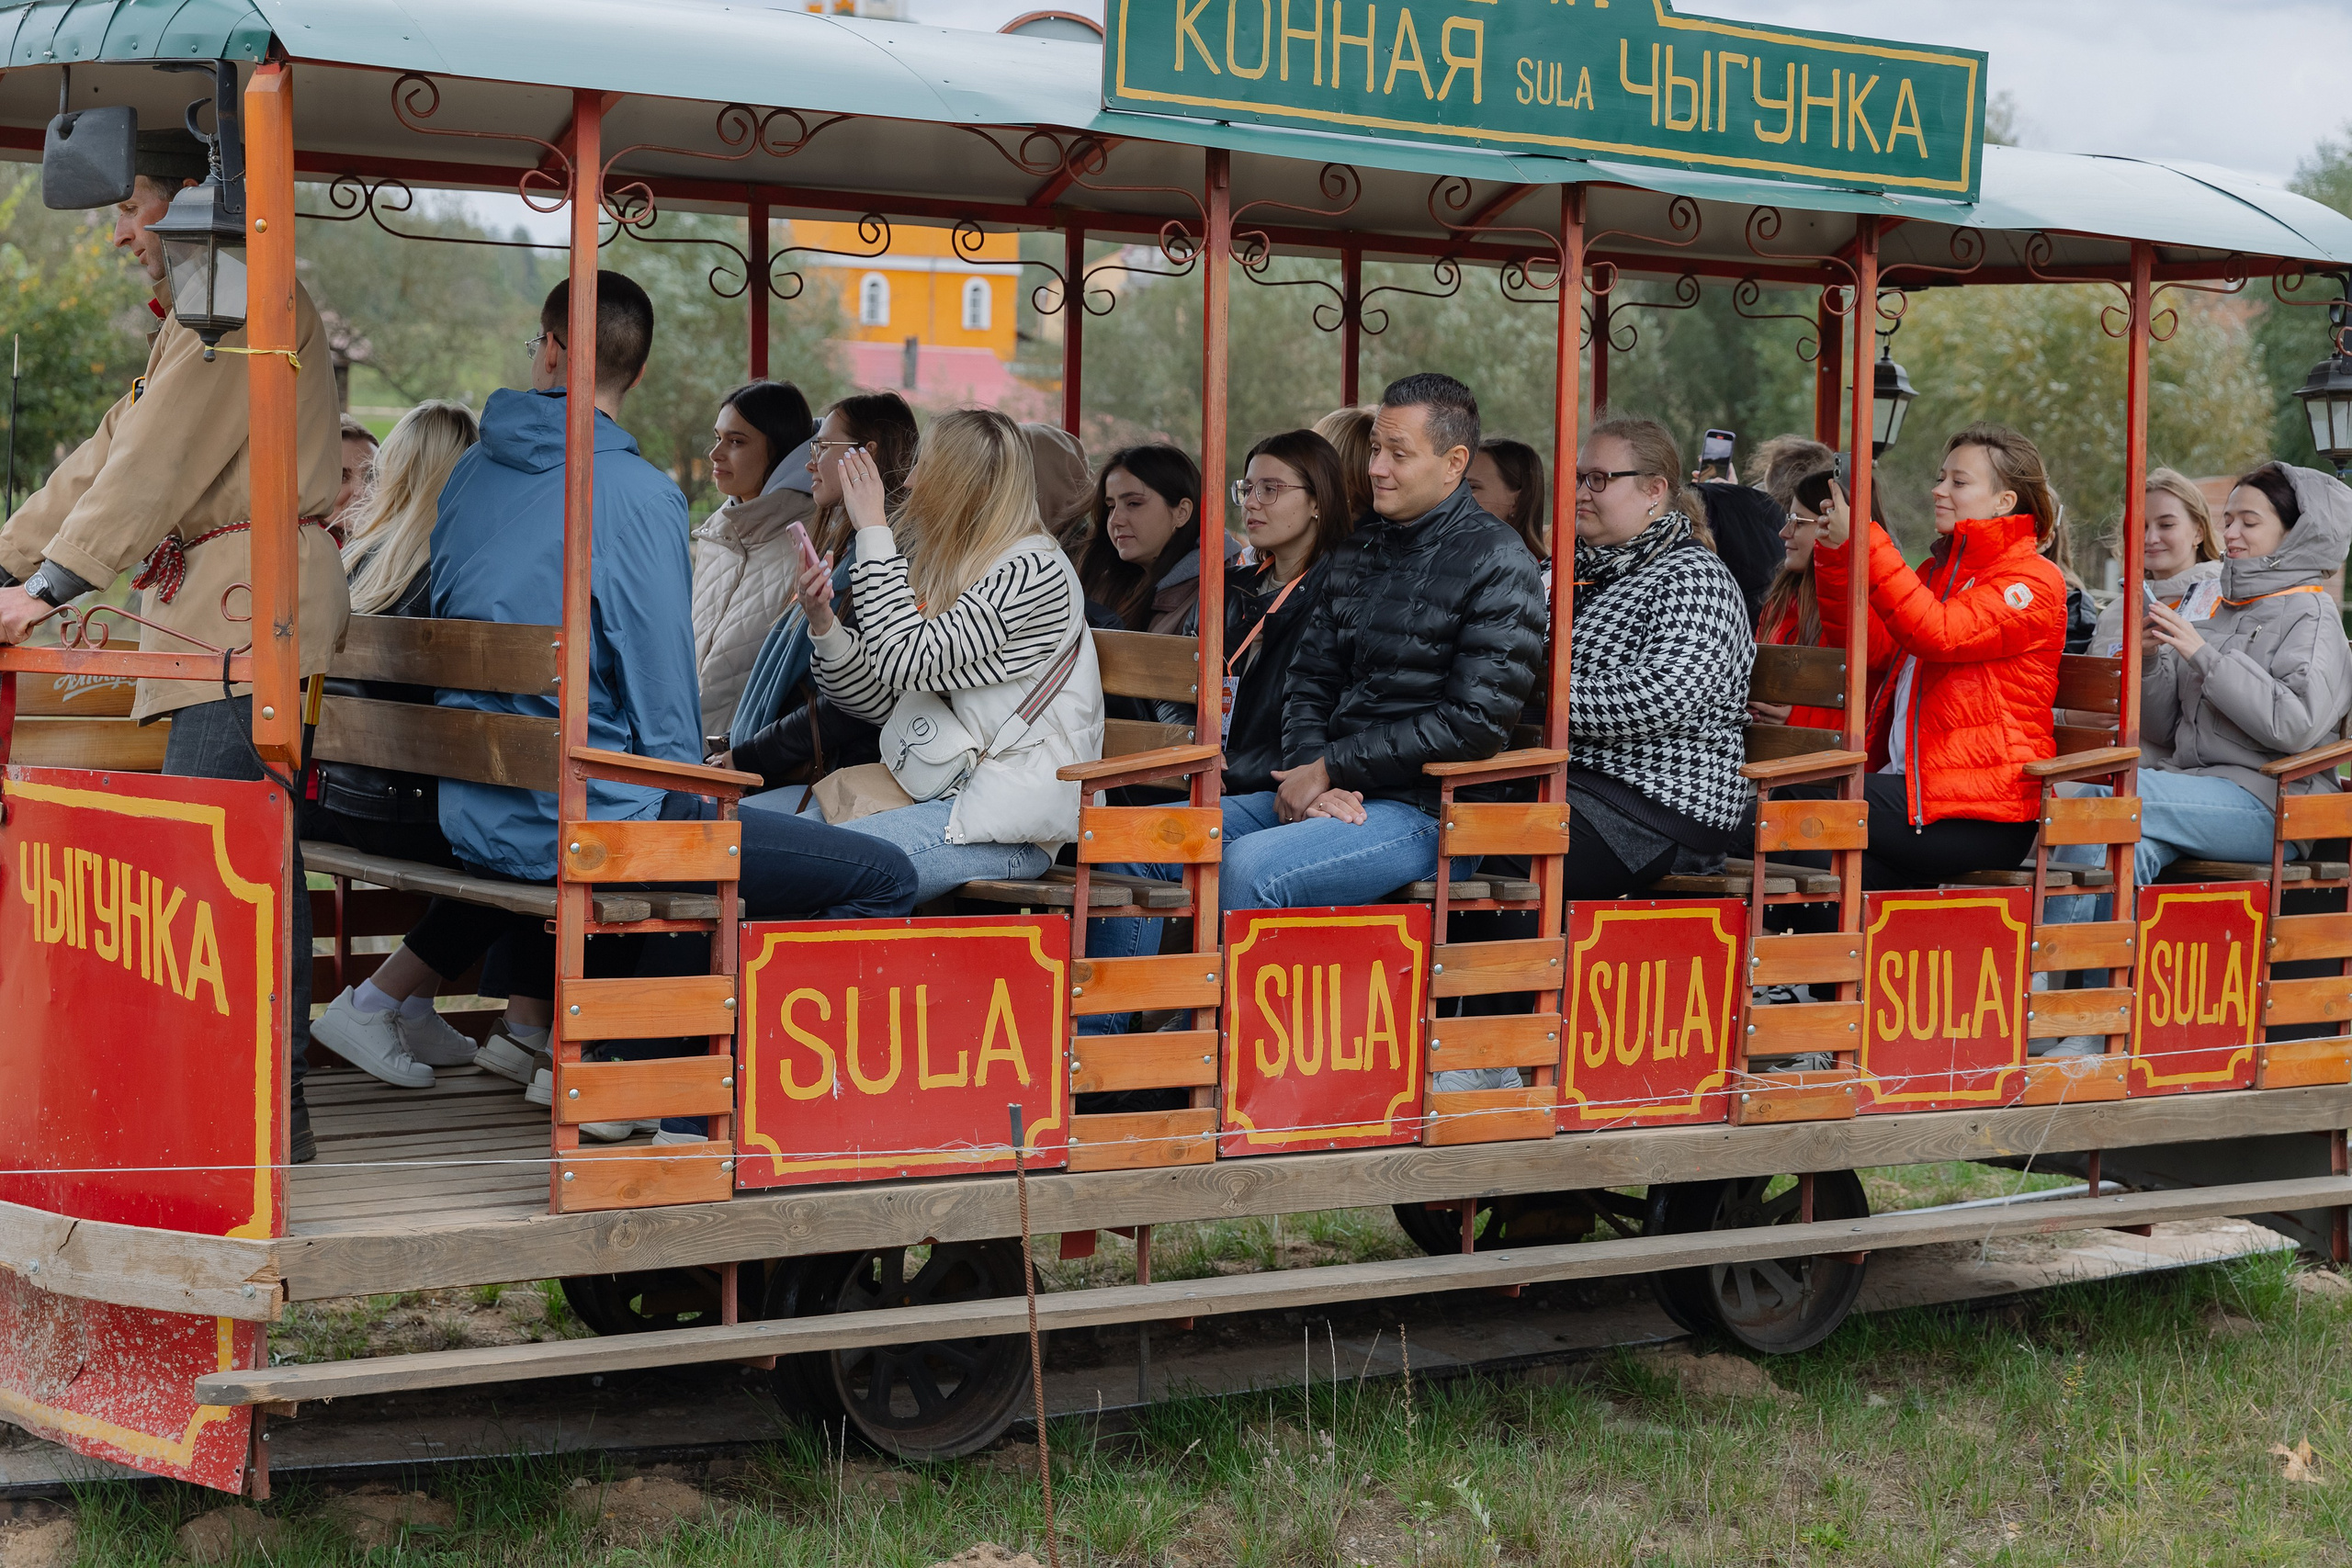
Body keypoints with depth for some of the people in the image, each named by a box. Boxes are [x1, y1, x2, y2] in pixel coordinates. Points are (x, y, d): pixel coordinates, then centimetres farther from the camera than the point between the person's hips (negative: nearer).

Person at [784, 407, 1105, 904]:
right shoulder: (944, 571, 18)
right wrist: (825, 625, -3)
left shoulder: (1034, 569, -11)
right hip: (951, 792, 9)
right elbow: (887, 702, 13)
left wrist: (873, 531, -12)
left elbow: (907, 662, -19)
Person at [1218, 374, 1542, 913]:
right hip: (1331, 796, 7)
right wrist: (1308, 775, -7)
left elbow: (1475, 722, -13)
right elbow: (1310, 681, 17)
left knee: (1250, 867, -33)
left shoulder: (1496, 561, -5)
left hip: (1424, 810, -7)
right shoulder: (1358, 550, 17)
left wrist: (1331, 768, -12)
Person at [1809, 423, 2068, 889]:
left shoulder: (2033, 580, -2)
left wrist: (1863, 541, -22)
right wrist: (1834, 553, 7)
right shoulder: (1940, 571, 25)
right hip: (1908, 784, 7)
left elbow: (1937, 633, -19)